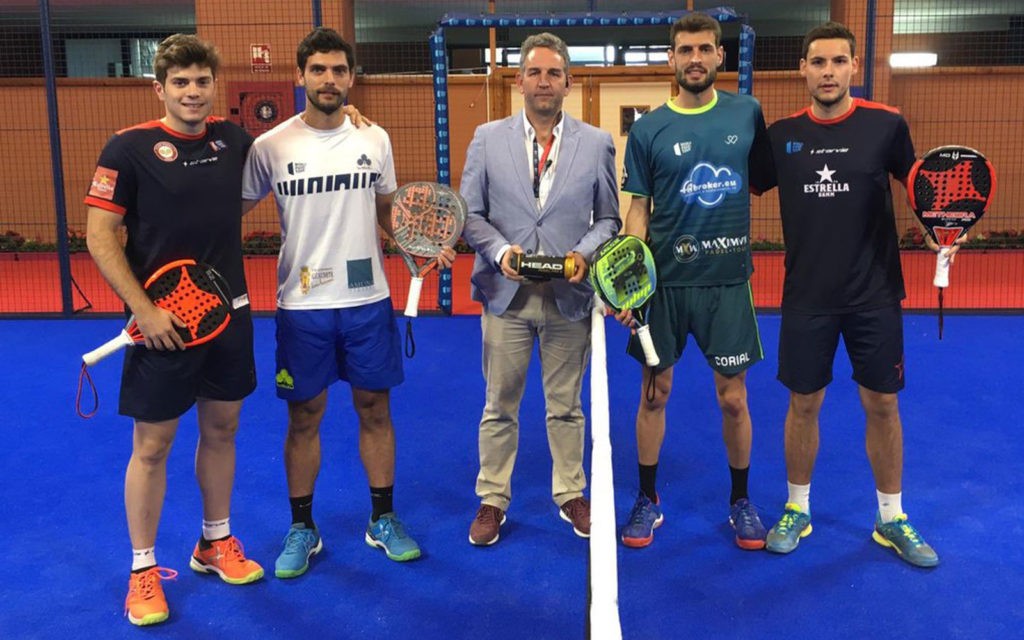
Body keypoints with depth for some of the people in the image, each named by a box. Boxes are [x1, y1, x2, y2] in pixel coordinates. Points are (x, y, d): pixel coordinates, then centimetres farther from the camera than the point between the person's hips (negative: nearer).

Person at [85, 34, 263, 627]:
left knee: (221, 429, 15)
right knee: (152, 445, 4)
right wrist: (145, 310, -16)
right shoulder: (130, 147, -10)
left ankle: (216, 544, 33)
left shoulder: (232, 139, 4)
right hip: (163, 322, -5)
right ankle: (143, 569, 20)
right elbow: (99, 236, -10)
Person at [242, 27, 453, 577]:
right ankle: (302, 530, 26)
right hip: (302, 306, -2)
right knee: (304, 418, 8)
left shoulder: (375, 140, 2)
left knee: (375, 411, 11)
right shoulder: (271, 146, -5)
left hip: (368, 301, 2)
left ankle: (383, 520, 27)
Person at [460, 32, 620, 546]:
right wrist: (499, 251, -15)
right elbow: (470, 214, 2)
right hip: (506, 294, 0)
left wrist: (584, 253, -13)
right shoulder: (488, 138, 3)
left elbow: (608, 218, 6)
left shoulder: (596, 143, 3)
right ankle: (492, 500, 26)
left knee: (566, 407, 13)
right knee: (499, 407, 10)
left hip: (569, 296, 0)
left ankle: (570, 494, 31)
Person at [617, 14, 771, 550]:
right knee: (654, 392, 8)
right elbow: (638, 209, 1)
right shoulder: (648, 129, -1)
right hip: (664, 280, 0)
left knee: (733, 397, 7)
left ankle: (741, 501, 27)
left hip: (728, 278, 1)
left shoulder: (747, 113, 2)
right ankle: (647, 499, 25)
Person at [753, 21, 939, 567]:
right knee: (803, 404, 9)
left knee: (881, 404, 8)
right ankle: (797, 510, 27)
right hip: (807, 297, 1)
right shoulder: (781, 135, -1)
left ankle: (891, 520, 26)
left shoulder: (886, 126, -5)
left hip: (875, 296, 0)